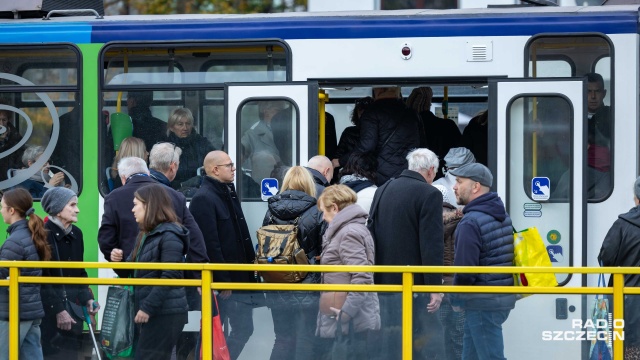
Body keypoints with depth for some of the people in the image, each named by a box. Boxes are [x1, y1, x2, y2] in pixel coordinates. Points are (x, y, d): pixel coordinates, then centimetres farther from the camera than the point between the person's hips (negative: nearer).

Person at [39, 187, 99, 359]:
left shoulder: (76, 234, 11)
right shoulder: (44, 234, -11)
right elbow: (42, 279, -14)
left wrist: (87, 299, 4)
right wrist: (58, 310, -16)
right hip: (50, 310, -7)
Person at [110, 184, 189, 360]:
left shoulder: (169, 236, -13)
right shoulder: (145, 235, 18)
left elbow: (170, 277, -21)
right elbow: (136, 272, 22)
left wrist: (147, 307, -22)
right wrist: (120, 261, 2)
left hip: (166, 312, -10)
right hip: (153, 312, 10)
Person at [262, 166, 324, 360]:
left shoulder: (271, 211, 1)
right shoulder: (316, 213, -9)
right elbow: (324, 250, -9)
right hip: (307, 288, -3)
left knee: (283, 339, 13)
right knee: (305, 342, 2)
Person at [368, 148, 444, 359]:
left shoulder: (382, 191, 12)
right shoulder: (429, 194, -10)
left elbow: (372, 236, 16)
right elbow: (432, 244, -16)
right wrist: (435, 286, -16)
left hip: (384, 280, 7)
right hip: (415, 283, -7)